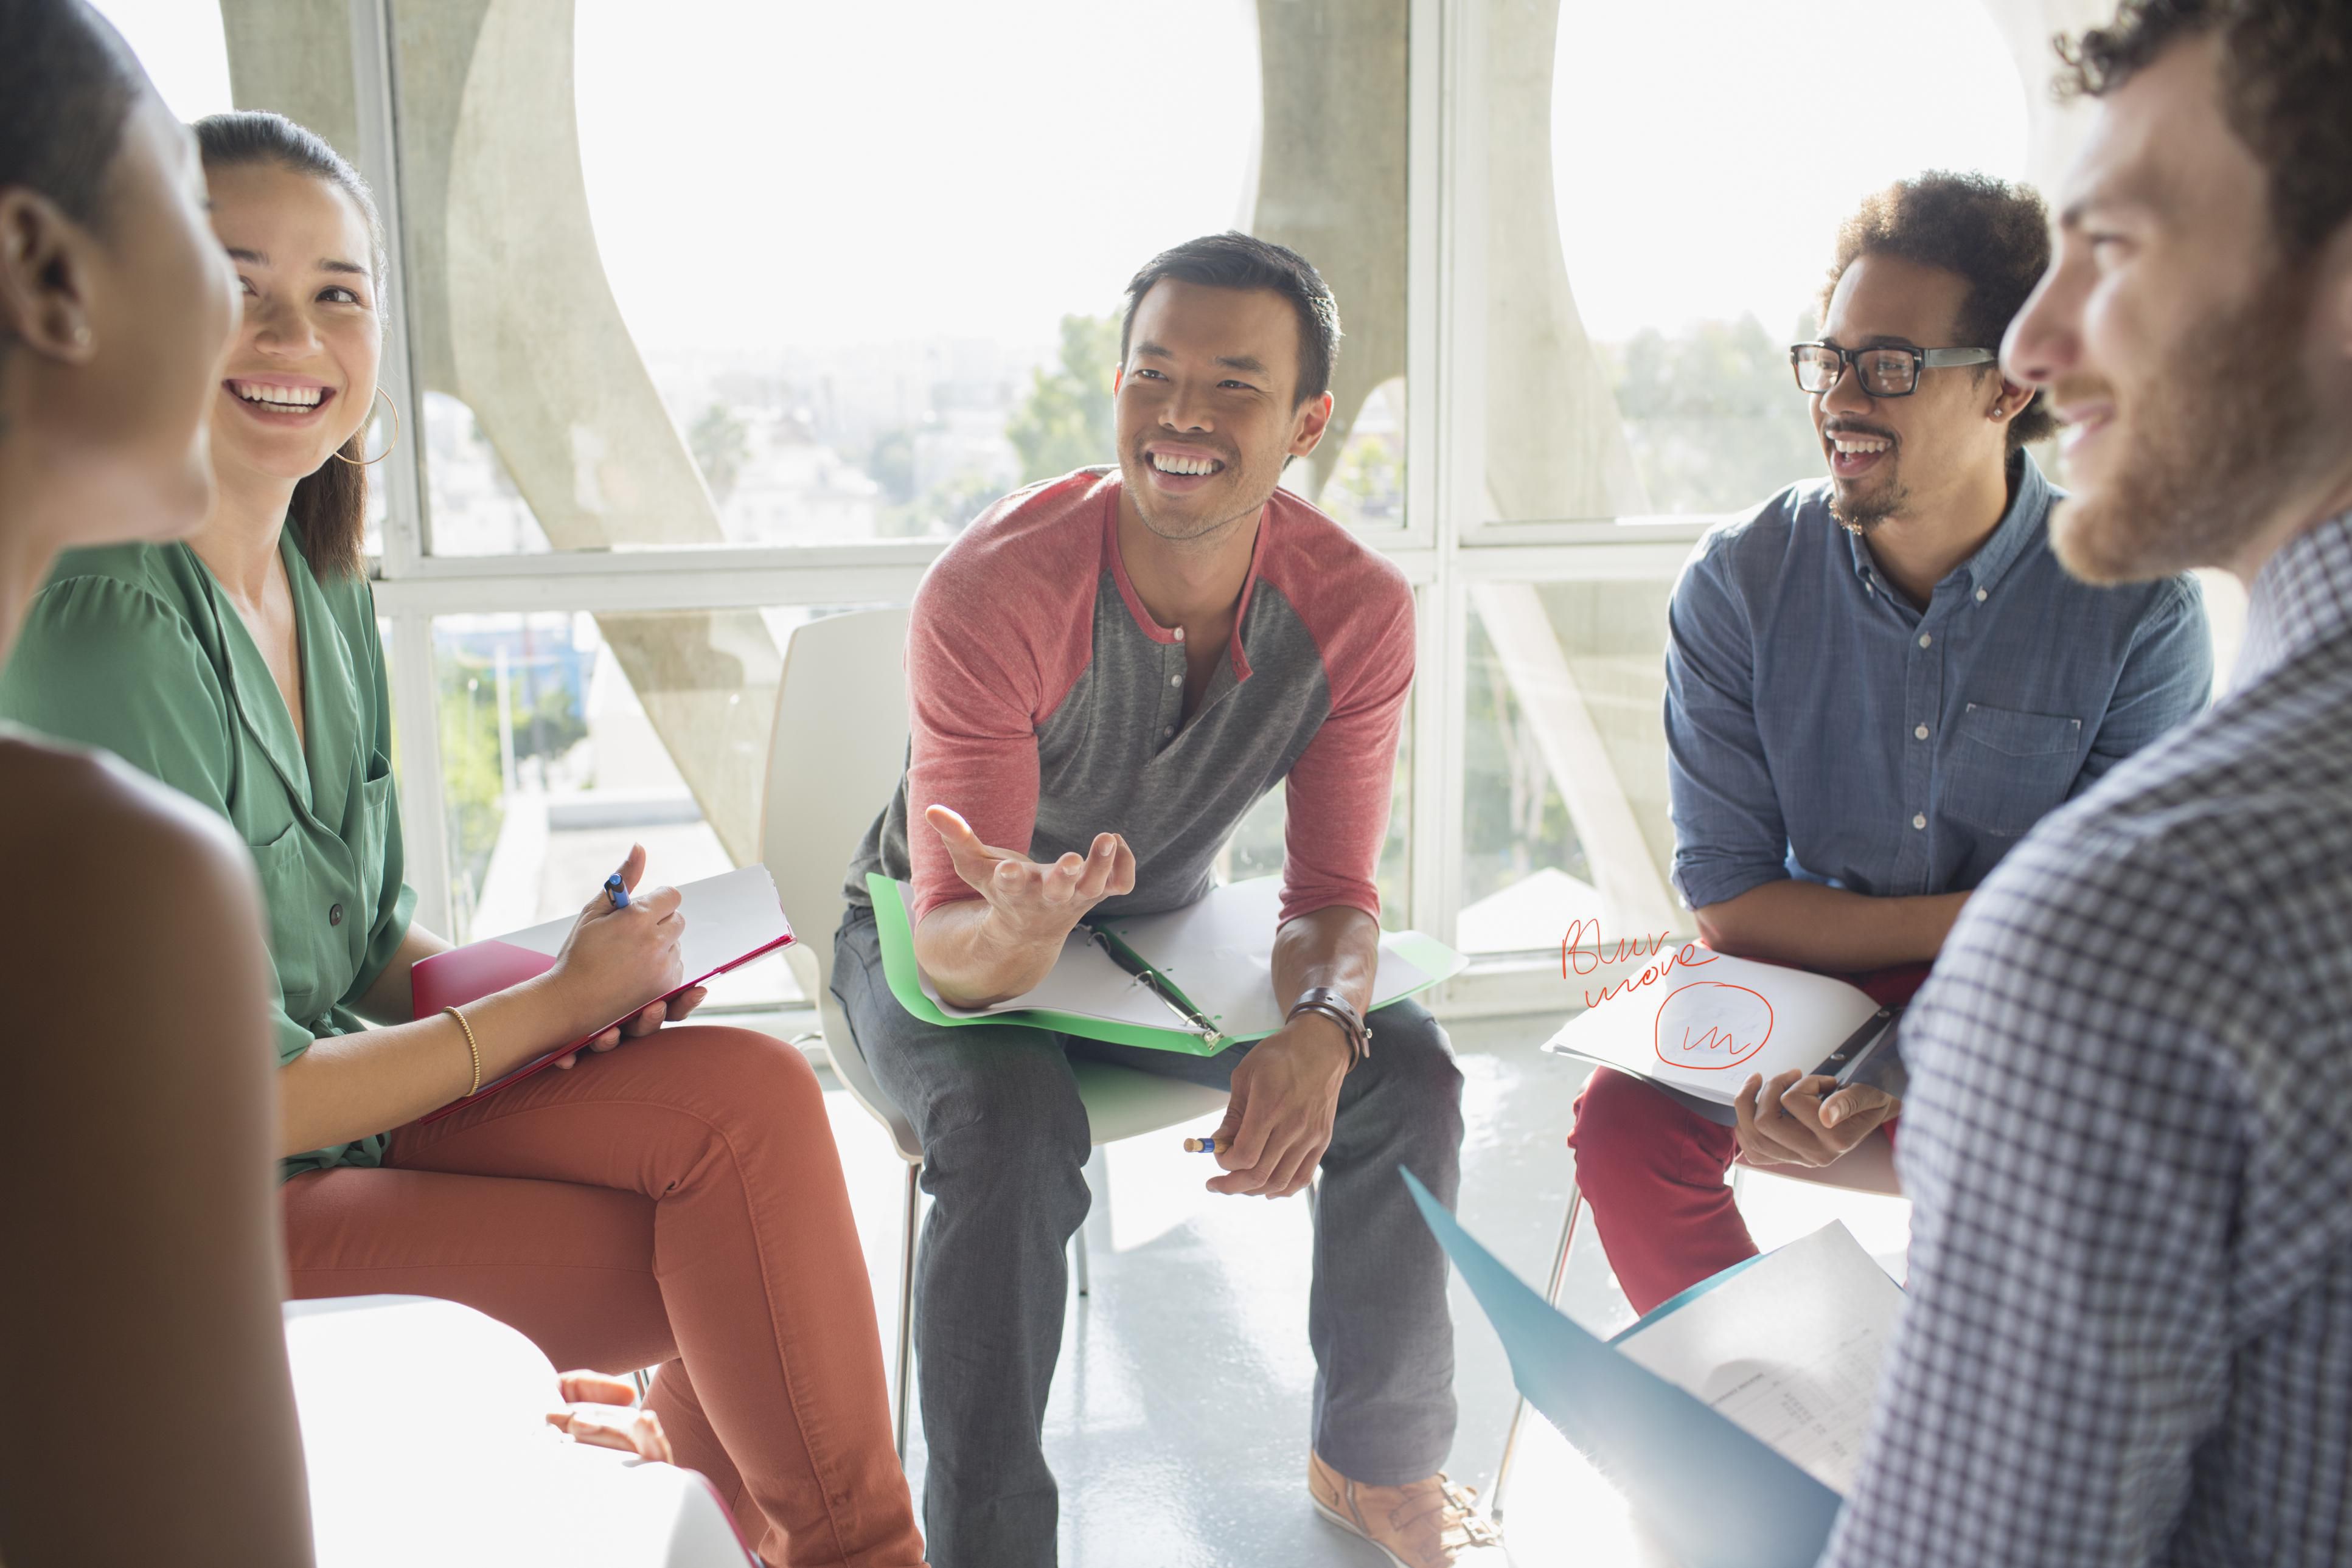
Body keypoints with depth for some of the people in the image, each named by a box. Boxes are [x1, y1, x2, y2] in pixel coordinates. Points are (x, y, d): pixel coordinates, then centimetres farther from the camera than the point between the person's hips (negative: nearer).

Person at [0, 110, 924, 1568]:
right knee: (738, 1269, -13)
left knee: (751, 1092, -12)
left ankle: (706, 1420, 12)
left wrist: (576, 984, -8)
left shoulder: (326, 592, 3)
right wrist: (561, 1001, -13)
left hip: (339, 1092, 7)